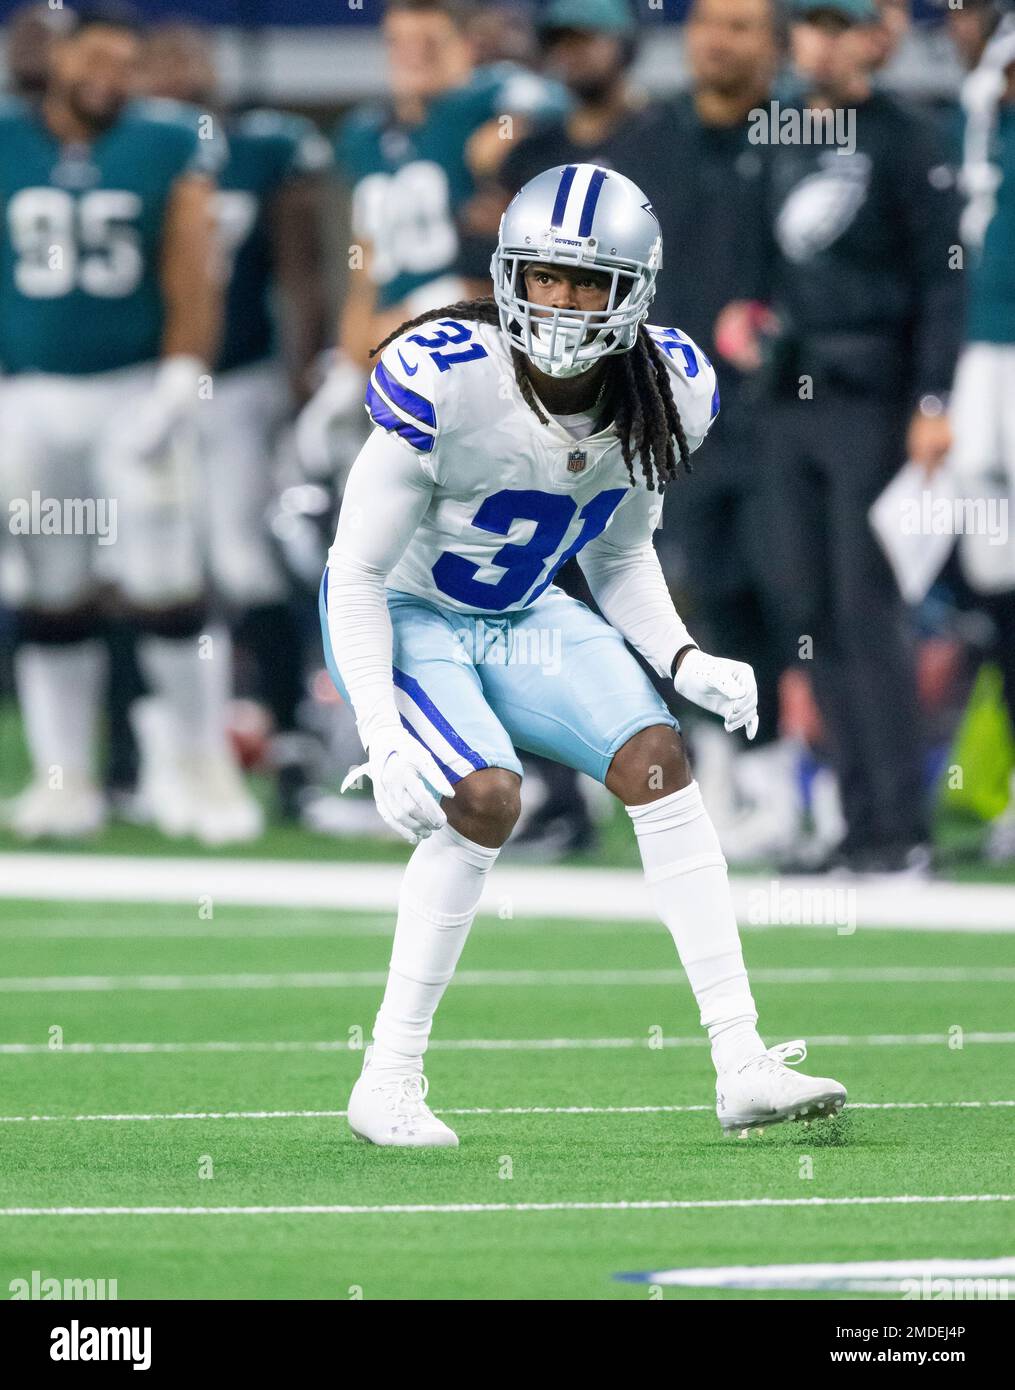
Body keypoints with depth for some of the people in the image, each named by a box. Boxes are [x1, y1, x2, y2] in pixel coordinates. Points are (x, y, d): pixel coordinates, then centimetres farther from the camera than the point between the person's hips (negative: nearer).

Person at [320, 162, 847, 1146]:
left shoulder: (667, 392, -13)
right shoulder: (441, 382, -30)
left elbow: (620, 558, 6)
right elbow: (358, 575, -21)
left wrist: (684, 661, -11)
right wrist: (383, 741, -30)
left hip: (523, 618, 5)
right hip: (403, 618, -5)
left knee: (656, 761, -12)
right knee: (486, 796, -26)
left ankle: (743, 1066, -9)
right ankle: (387, 1083, -14)